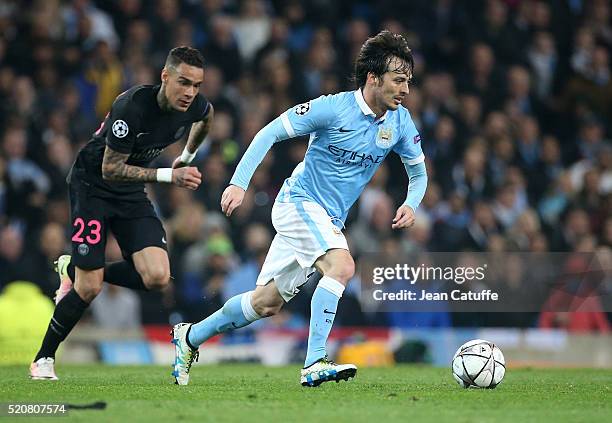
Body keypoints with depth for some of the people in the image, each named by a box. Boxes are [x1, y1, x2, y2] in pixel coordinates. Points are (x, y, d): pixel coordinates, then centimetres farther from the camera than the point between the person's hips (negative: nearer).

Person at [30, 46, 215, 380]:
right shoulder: (133, 106, -31)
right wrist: (169, 176, -31)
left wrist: (187, 157, 22)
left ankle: (73, 271, 12)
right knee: (89, 288, -11)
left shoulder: (196, 106, -11)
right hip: (92, 185, -6)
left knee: (157, 277, -13)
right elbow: (111, 170, -27)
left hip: (132, 192, 6)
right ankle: (44, 359, 12)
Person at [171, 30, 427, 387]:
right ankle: (314, 364, -32)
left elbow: (419, 172, 14)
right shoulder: (334, 108, -18)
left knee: (268, 303, 10)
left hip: (330, 221, 7)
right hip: (300, 201, -7)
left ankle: (190, 336, 28)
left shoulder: (400, 123, -1)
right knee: (342, 265, -31)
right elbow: (270, 133, -13)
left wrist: (411, 206, -7)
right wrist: (239, 183, -21)